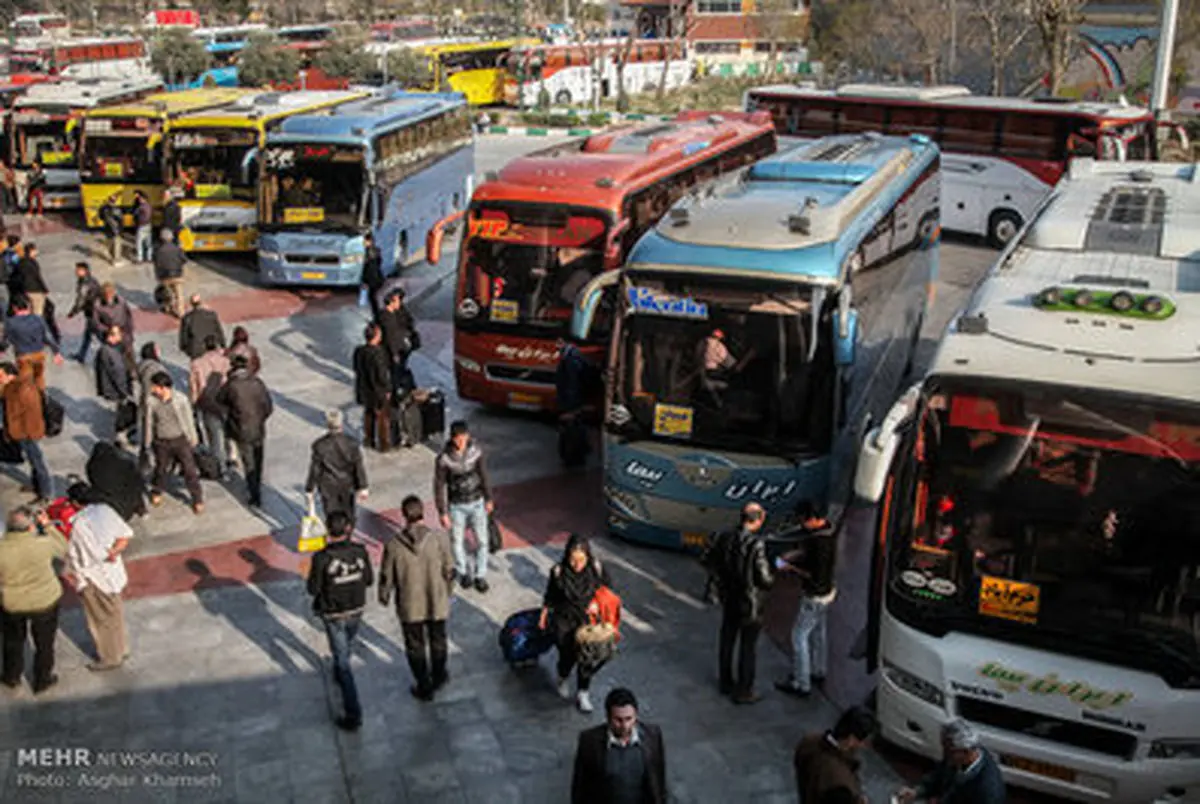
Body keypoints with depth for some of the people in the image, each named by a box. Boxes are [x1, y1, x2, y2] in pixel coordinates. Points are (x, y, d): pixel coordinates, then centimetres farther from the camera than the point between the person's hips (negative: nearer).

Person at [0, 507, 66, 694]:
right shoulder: (44, 544, -26)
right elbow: (63, 549, -4)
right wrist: (47, 526, -3)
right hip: (45, 601, -1)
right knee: (44, 643, 21)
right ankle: (42, 680, 37)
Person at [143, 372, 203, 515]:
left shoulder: (181, 400, -21)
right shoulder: (151, 401, -17)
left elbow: (189, 420, -6)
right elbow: (148, 422, -1)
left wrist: (192, 439, 4)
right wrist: (147, 443, 8)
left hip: (180, 440, -1)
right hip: (161, 441, 1)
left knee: (190, 470, 5)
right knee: (161, 468, 20)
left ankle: (197, 499, 20)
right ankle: (156, 492, 48)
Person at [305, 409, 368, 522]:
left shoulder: (319, 445, -18)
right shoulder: (350, 443, -15)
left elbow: (314, 469, -11)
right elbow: (359, 466, -9)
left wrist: (310, 489, 0)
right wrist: (362, 487, 1)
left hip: (328, 488, -2)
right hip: (347, 486, 2)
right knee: (348, 516, 20)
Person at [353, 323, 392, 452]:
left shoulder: (358, 351, -9)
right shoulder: (378, 353, -30)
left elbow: (357, 370, 3)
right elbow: (381, 376, -24)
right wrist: (387, 389, -10)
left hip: (364, 390, 6)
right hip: (379, 392, -6)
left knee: (368, 414, 24)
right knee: (383, 418, 12)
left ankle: (368, 440, 39)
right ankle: (384, 444, 23)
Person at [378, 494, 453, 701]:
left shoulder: (394, 544, -20)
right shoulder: (439, 538, -20)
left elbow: (386, 577, -8)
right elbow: (449, 570, -9)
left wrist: (384, 597, 12)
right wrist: (447, 591, 11)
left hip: (410, 606, -1)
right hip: (437, 603, 1)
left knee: (415, 647, 20)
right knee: (437, 641, 25)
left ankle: (424, 687, 34)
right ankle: (438, 676, 46)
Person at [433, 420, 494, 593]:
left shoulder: (476, 452, -13)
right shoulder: (444, 459, -21)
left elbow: (483, 476, 1)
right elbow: (439, 487, -13)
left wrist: (488, 499, 8)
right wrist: (443, 513, -11)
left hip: (477, 503, 2)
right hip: (457, 506, -2)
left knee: (482, 541, 7)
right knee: (458, 541, 15)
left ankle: (480, 575, 26)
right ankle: (462, 571, 39)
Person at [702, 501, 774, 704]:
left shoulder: (725, 538, -9)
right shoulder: (756, 545, -28)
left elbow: (708, 559, 5)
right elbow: (764, 580, -25)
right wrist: (771, 578, -3)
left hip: (728, 599, 6)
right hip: (749, 604, -6)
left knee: (727, 641, 22)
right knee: (747, 649, 11)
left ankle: (726, 683, 39)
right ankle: (743, 692, 24)